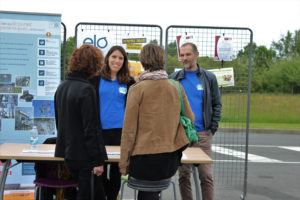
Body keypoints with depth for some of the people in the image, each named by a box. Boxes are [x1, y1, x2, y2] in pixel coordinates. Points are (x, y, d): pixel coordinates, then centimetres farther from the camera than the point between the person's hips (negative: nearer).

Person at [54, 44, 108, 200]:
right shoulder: (86, 89, -18)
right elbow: (91, 128, -20)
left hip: (67, 153, 8)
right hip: (85, 156, -8)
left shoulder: (61, 87, 8)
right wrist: (98, 160, -16)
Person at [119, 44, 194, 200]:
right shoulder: (176, 87, 1)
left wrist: (123, 162, -2)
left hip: (145, 156, -4)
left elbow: (129, 129, -10)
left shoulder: (137, 89, -11)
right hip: (170, 157, 4)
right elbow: (189, 118, 11)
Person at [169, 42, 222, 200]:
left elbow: (217, 104, 7)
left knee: (206, 175, -2)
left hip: (202, 134, -1)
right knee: (183, 176, 7)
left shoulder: (209, 78, 5)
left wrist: (212, 129, -1)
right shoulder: (174, 79, 7)